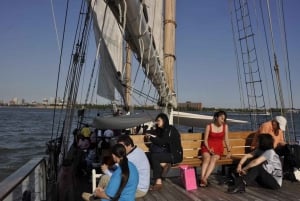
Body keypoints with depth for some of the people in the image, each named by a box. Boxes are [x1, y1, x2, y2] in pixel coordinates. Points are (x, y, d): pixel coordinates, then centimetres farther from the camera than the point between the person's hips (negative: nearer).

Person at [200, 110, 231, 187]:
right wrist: (208, 149, -14)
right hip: (207, 147, -1)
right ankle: (202, 179, -43)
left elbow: (226, 139, 9)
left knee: (213, 159, -31)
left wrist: (229, 151, 1)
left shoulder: (225, 126, 9)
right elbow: (205, 140, 0)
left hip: (218, 148, 1)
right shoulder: (209, 126, 1)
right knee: (207, 159, -32)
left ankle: (205, 178, -45)